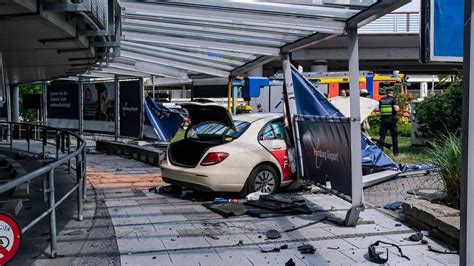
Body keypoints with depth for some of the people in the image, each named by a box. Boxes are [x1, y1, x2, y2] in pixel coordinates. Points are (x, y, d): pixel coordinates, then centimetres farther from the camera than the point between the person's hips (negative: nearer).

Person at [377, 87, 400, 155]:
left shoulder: (381, 100, 7)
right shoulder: (393, 99, -6)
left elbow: (379, 109, 12)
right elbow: (396, 109, -15)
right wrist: (398, 107, 6)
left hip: (383, 120, 3)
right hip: (391, 120, -3)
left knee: (382, 136, 5)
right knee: (394, 136, 9)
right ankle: (395, 152, 14)